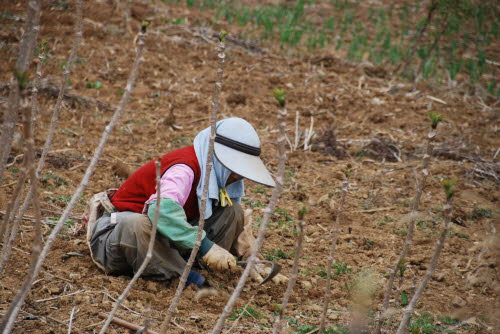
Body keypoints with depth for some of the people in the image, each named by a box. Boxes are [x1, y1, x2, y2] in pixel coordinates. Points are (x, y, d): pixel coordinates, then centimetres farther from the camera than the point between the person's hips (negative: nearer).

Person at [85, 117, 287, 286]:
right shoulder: (185, 169, -26)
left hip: (161, 241, 8)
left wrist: (251, 263, 5)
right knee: (139, 224, -46)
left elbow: (240, 228, 15)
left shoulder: (215, 174, 2)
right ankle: (184, 278, -28)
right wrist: (205, 247, -43)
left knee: (232, 212, -6)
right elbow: (162, 209, -46)